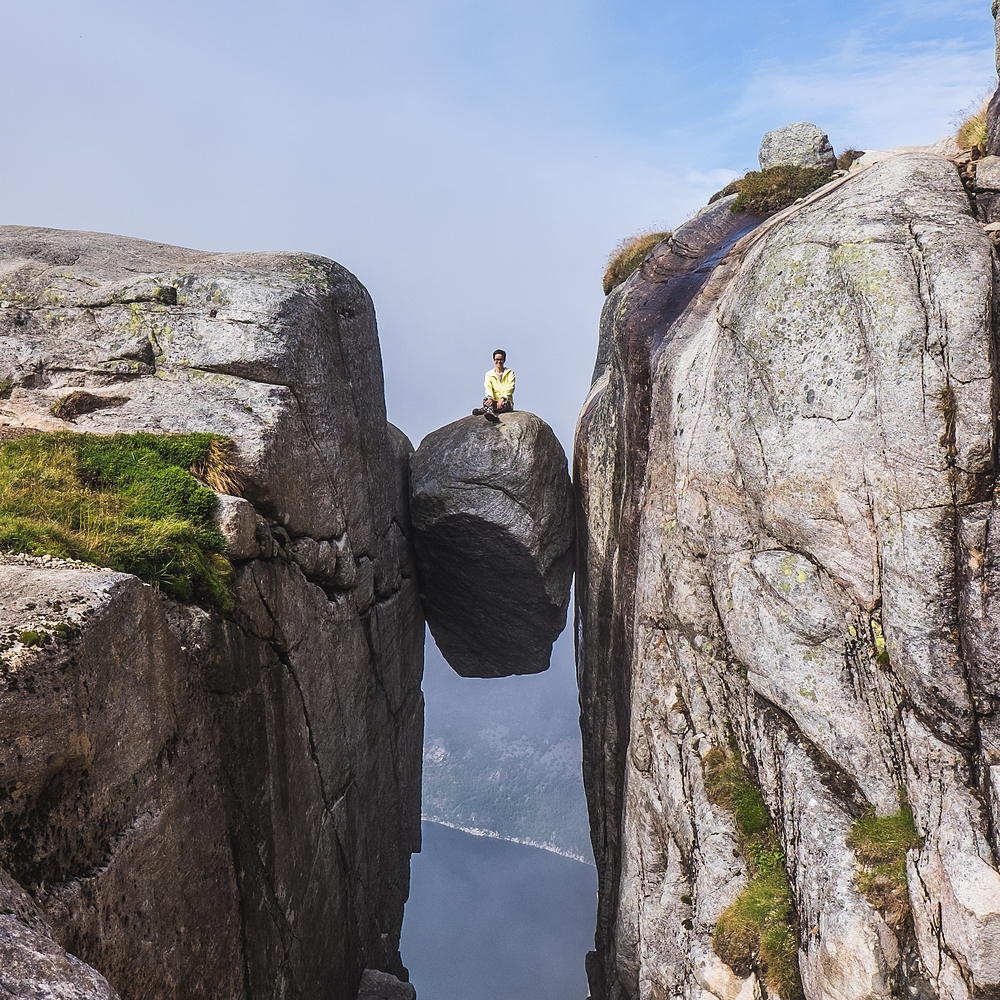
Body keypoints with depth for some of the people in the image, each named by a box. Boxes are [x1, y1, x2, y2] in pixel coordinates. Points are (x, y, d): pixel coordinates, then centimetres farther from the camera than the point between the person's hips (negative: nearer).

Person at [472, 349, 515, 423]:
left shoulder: (510, 373, 9)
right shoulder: (489, 374, 13)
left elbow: (510, 388, -6)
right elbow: (488, 387, -5)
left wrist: (502, 398, -25)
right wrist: (490, 398, -27)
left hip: (506, 401, -1)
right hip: (494, 401, 1)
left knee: (504, 403, -36)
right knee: (485, 399, -31)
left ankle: (484, 410, -53)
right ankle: (492, 415, -58)